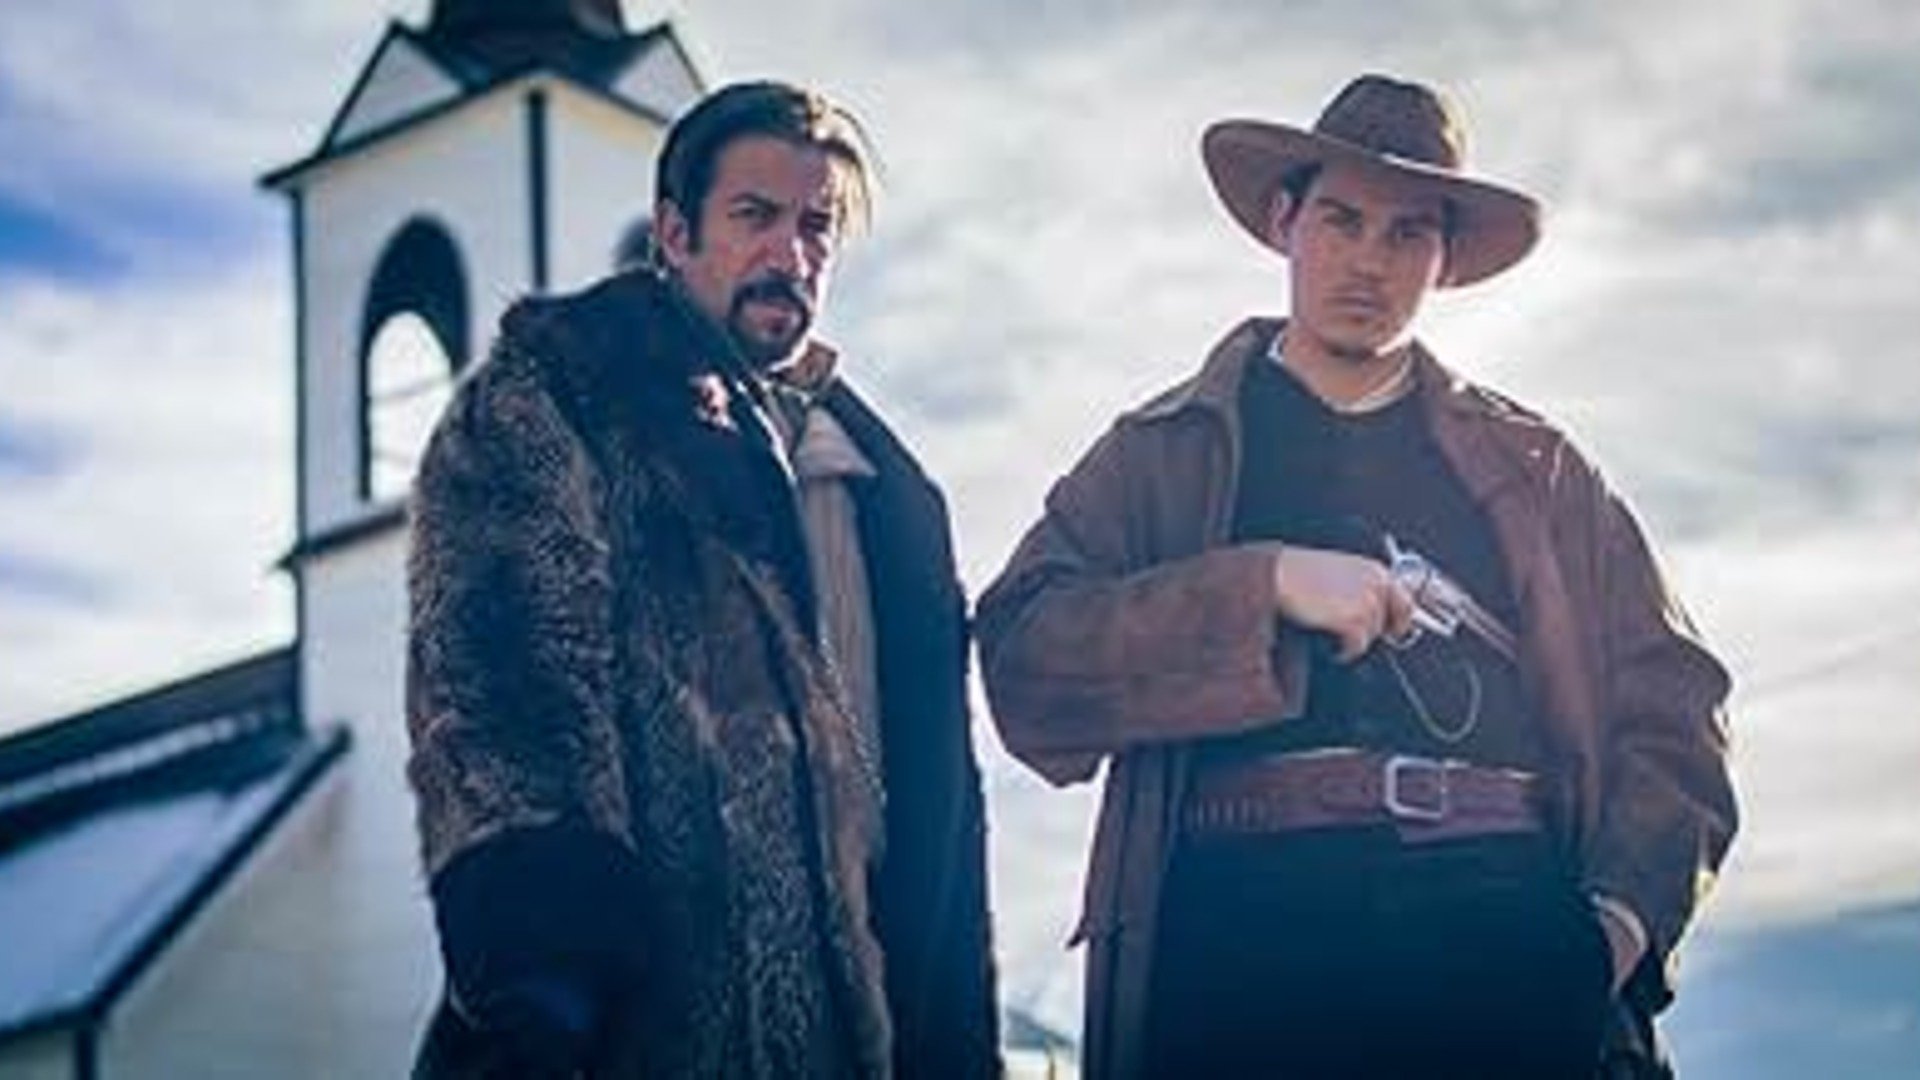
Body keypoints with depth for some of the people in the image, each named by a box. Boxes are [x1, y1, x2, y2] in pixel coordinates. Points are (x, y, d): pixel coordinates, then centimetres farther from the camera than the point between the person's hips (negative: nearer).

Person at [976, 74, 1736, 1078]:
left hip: (1507, 917, 2)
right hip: (1247, 914, -1)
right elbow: (1022, 653, 1)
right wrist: (1265, 588, -9)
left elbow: (1664, 705, 16)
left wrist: (1624, 909, -2)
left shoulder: (1536, 467, 21)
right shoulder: (1162, 452, 15)